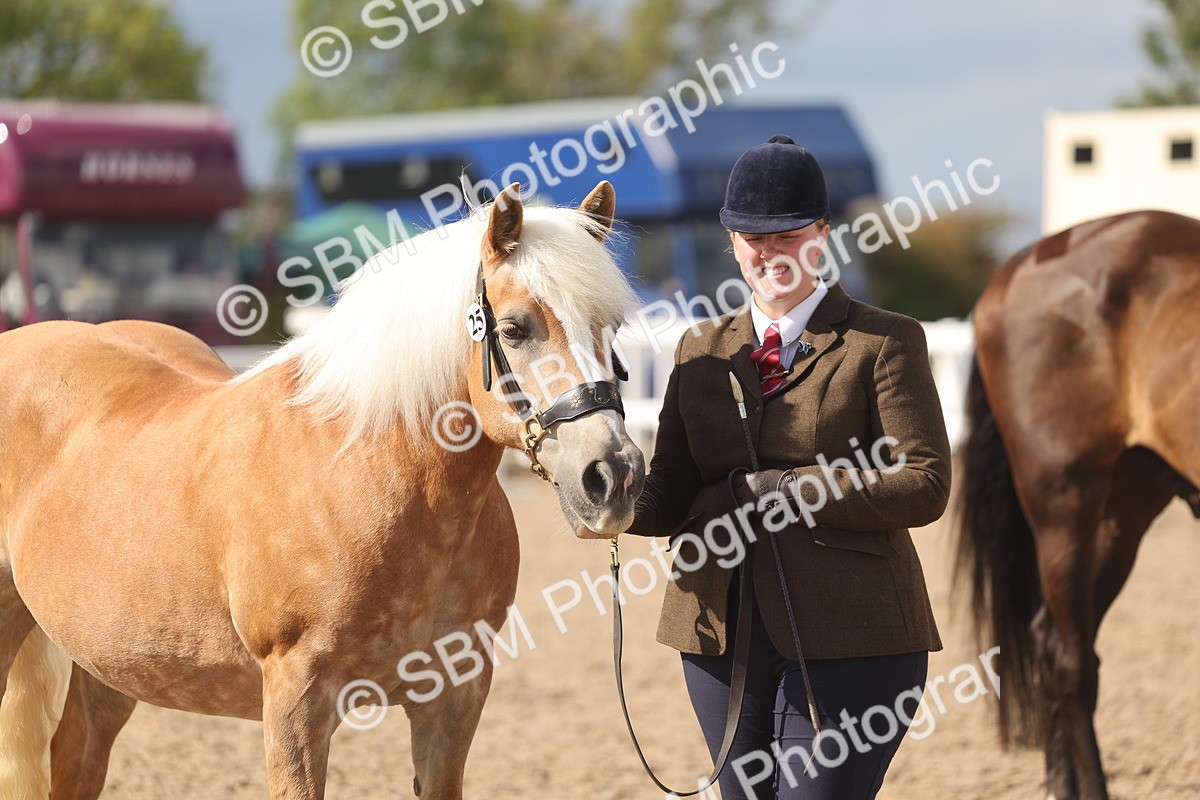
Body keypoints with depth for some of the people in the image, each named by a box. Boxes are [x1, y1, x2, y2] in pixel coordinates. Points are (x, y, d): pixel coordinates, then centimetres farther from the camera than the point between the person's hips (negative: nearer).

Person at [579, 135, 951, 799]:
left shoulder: (883, 343, -1)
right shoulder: (701, 350, 14)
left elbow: (924, 486, -10)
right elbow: (674, 491, 10)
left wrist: (782, 490, -16)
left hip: (846, 636, -5)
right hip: (723, 631, 5)